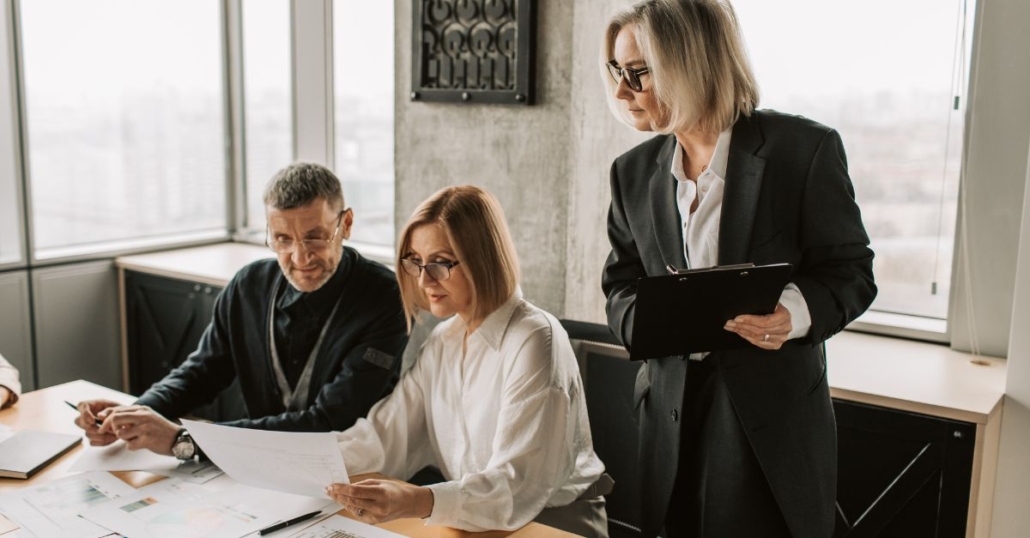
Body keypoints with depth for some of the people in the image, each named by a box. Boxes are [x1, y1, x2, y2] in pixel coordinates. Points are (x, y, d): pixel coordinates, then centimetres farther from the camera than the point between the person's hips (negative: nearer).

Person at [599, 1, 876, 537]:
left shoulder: (805, 148, -9)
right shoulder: (634, 171, 5)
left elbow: (851, 271, -5)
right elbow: (620, 285, 10)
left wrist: (797, 311, -26)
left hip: (775, 417, -4)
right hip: (672, 409, 4)